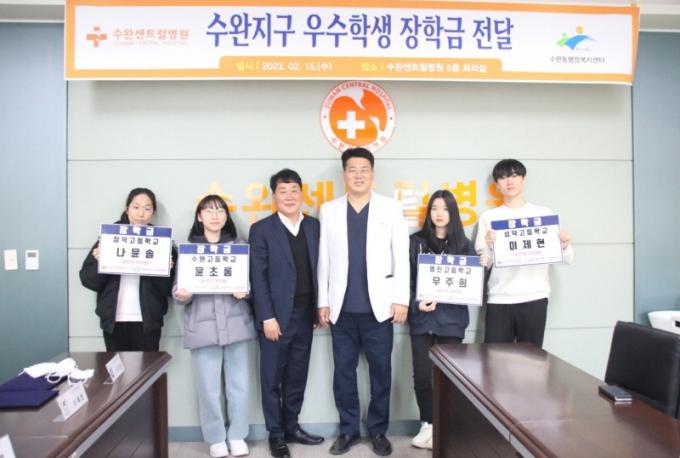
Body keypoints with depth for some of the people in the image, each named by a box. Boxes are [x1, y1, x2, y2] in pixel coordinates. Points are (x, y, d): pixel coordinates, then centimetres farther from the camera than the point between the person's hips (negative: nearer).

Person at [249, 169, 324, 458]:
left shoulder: (315, 226, 7)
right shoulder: (262, 229, -4)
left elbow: (319, 270, 8)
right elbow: (258, 277, -8)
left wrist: (320, 309, 5)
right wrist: (267, 318, -13)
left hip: (305, 314, 4)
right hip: (276, 316, -4)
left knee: (297, 376, 14)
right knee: (272, 378, 8)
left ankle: (292, 427, 30)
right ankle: (276, 434, 23)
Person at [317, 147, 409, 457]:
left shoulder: (391, 208, 2)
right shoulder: (329, 210, 6)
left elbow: (401, 257, -1)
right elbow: (323, 260, 5)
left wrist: (401, 300, -6)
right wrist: (322, 302, 3)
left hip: (378, 306, -1)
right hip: (342, 308, 2)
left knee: (380, 372, 8)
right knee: (343, 372, 10)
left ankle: (378, 431, 25)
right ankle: (348, 430, 26)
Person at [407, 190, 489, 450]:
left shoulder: (464, 244, 9)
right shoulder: (416, 242, 5)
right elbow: (407, 279, 1)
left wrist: (482, 267, -10)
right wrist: (416, 303, -14)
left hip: (452, 320, 1)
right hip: (422, 319, 0)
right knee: (422, 376, -2)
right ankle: (428, 425, 18)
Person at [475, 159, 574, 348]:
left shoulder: (544, 214, 8)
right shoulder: (489, 217, 7)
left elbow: (565, 259, 8)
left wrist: (565, 245, -13)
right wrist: (488, 244, -15)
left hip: (534, 298, 0)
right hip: (499, 299, 0)